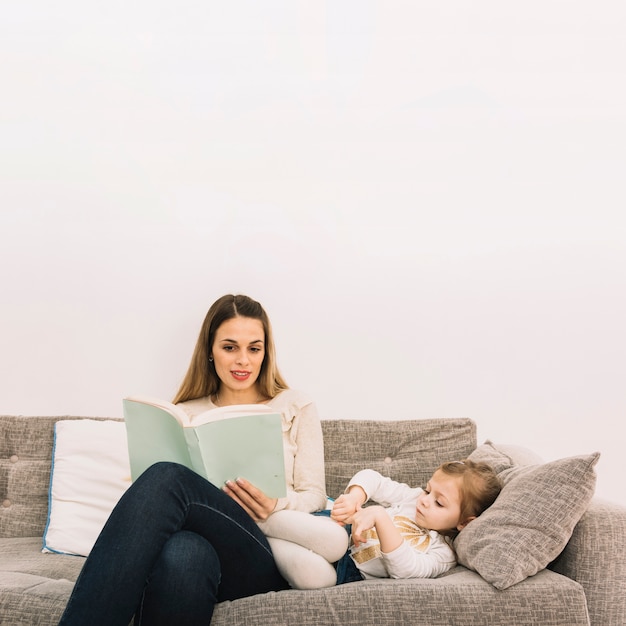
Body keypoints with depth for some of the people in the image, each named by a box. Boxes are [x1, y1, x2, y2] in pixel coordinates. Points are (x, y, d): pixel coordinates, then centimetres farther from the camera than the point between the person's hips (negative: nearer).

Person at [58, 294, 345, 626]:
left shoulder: (296, 407, 18)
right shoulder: (186, 415, 25)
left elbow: (314, 496, 11)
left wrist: (275, 508, -13)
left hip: (263, 558, -1)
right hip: (201, 541, 2)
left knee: (167, 479, -35)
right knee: (183, 554, -44)